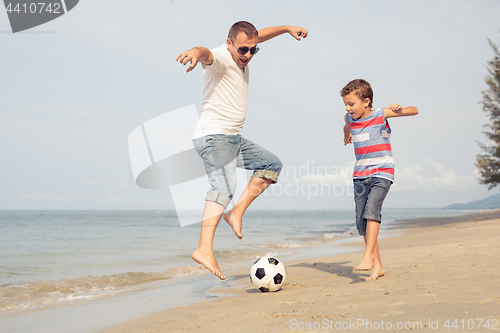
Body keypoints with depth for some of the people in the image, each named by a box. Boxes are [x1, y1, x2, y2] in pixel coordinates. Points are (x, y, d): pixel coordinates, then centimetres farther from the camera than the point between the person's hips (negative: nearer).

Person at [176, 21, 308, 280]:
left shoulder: (243, 56, 13)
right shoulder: (220, 57, -14)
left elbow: (260, 35, 34)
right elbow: (206, 54, -40)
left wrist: (287, 28, 34)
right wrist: (196, 52, -62)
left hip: (233, 139, 10)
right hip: (214, 135, -10)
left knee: (272, 164, 17)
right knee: (224, 185, -27)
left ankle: (237, 212, 6)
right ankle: (204, 250, -38)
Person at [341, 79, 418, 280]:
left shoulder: (381, 115, -4)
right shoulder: (349, 118, 9)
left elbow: (415, 111, -4)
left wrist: (400, 111, -23)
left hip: (382, 173, -5)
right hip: (360, 175, 5)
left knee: (371, 209, -27)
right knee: (361, 221, -1)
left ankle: (368, 256, -30)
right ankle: (377, 266, 7)